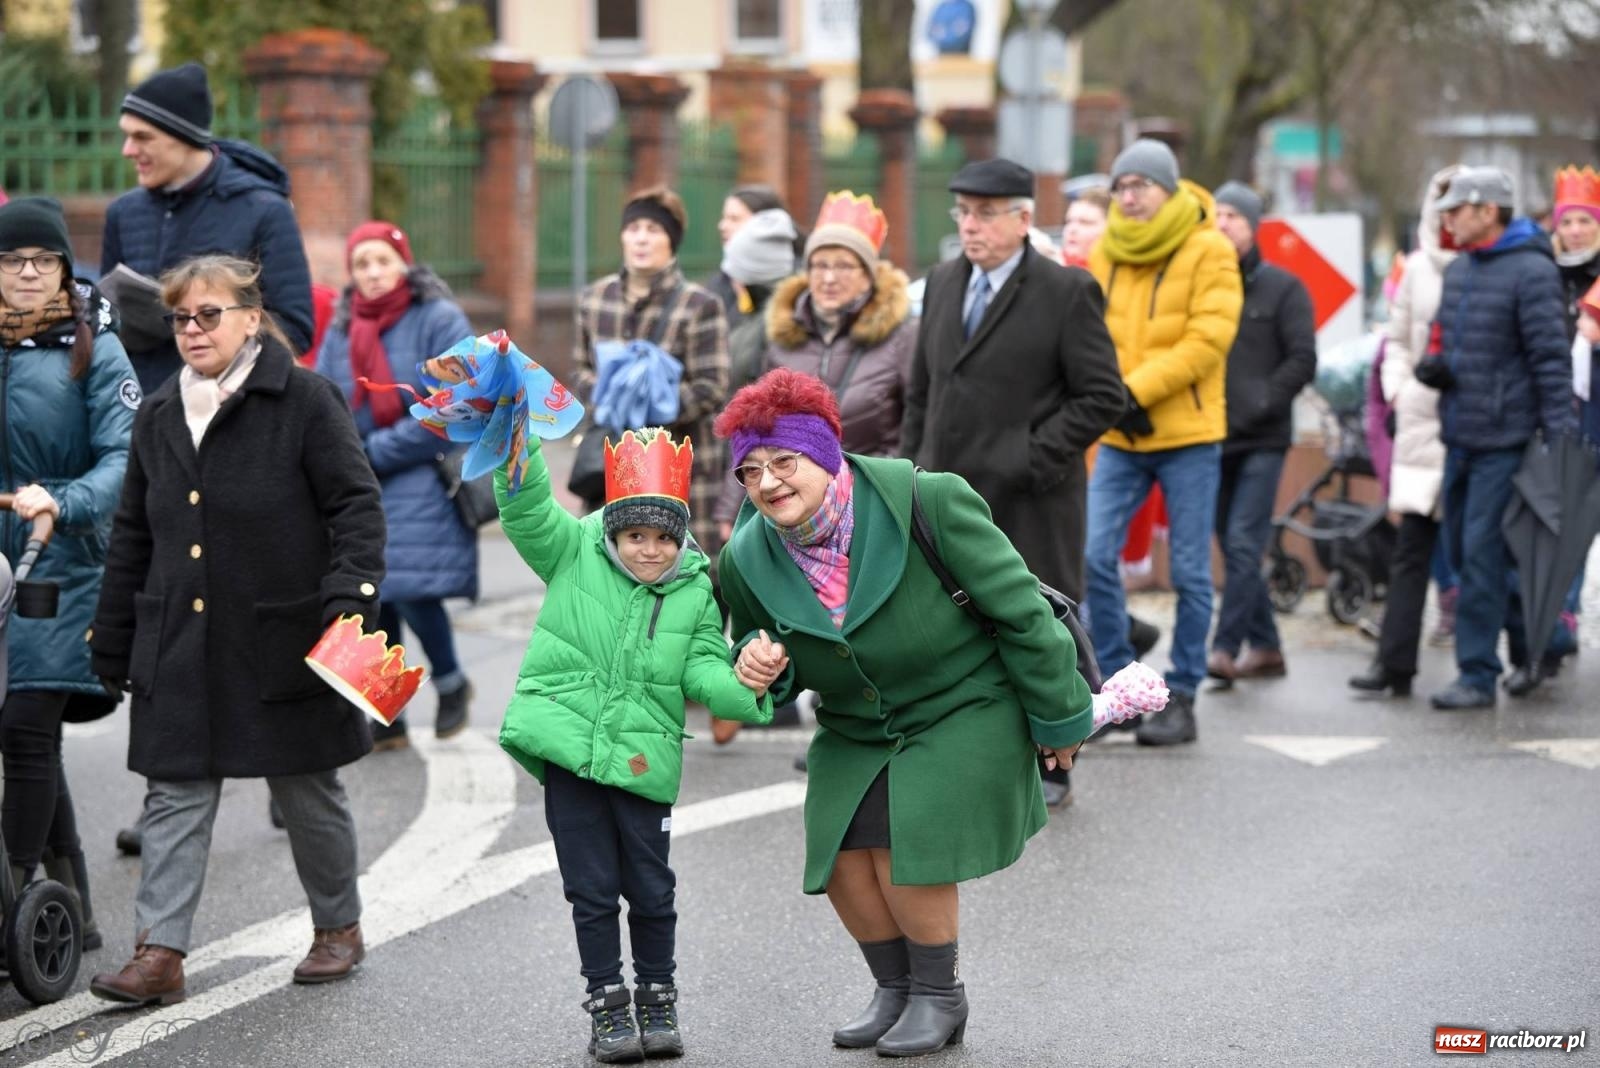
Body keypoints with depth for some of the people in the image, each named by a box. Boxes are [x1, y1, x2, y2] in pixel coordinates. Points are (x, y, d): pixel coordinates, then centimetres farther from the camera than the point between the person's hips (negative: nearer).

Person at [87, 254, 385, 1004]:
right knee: (175, 796, -1)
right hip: (181, 648, 4)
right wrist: (111, 643, 16)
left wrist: (351, 596, -22)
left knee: (308, 793, 9)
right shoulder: (157, 416, 10)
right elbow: (132, 537, 16)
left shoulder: (304, 400, -6)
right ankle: (160, 955, -3)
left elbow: (356, 505, -9)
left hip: (284, 639, -4)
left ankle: (338, 927, 28)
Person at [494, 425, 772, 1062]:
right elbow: (525, 510, -7)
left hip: (642, 762, 1)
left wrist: (741, 685, -22)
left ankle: (657, 1002, 24)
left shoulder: (695, 596, 4)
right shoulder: (574, 555, 2)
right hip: (568, 748, -1)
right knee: (592, 888, 5)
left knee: (650, 889, 6)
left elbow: (704, 674, 0)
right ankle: (607, 1005, 17)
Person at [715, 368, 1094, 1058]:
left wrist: (1057, 716, -7)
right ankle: (895, 989, 20)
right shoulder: (748, 561, -11)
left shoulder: (927, 504, -25)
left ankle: (939, 995, 7)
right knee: (841, 857, -7)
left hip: (964, 711, -5)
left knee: (907, 848, -18)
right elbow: (757, 646, 9)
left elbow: (1020, 609, -15)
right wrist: (758, 667, -18)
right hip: (855, 731, 5)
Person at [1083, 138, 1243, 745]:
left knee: (1189, 573, 2)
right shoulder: (1105, 254, 9)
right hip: (1119, 435, 4)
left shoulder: (1208, 251, -5)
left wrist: (1139, 389, -18)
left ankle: (1182, 696, 11)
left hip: (1188, 432, -4)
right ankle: (1118, 683, 8)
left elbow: (1210, 338, -13)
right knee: (1093, 557, -6)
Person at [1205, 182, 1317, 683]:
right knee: (1235, 548, 9)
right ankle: (1265, 648, 19)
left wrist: (1259, 404, -14)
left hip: (1261, 440, -4)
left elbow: (1302, 360, -3)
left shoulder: (1282, 288, 1)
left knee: (1243, 544, -11)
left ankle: (1225, 648, -11)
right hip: (1211, 437, 4)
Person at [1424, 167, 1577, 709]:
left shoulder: (1532, 272, -11)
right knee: (1464, 551, 12)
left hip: (1504, 440, -8)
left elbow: (1551, 357, -14)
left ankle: (1477, 675, -4)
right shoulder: (1457, 271, 14)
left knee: (1483, 554, -8)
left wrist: (1560, 433, -17)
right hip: (1459, 437, 8)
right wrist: (1432, 364, 0)